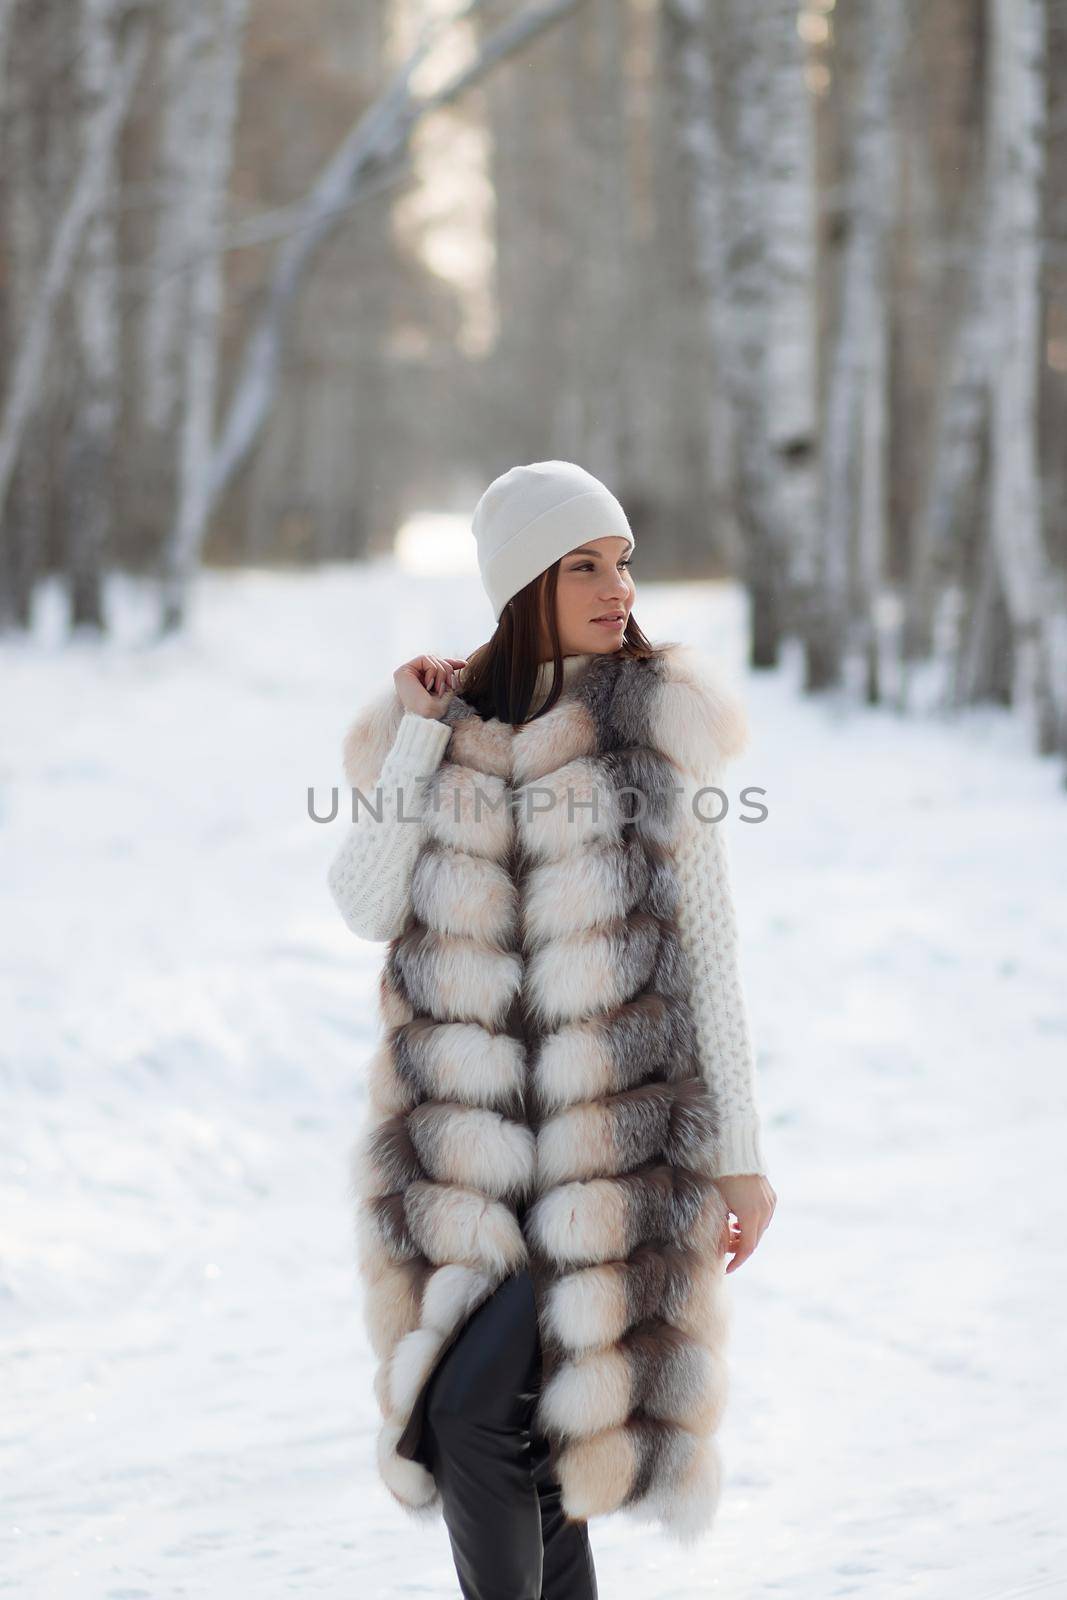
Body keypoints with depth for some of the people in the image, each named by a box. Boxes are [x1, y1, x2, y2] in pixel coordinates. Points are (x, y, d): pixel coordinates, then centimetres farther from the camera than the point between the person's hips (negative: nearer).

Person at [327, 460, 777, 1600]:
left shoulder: (660, 720, 2)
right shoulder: (435, 724, 6)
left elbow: (708, 946, 2)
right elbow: (367, 908, -7)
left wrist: (740, 1151, 1)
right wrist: (420, 736, -9)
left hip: (619, 1131, -3)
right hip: (465, 1133, 3)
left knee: (481, 1405, -12)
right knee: (473, 1413, 5)